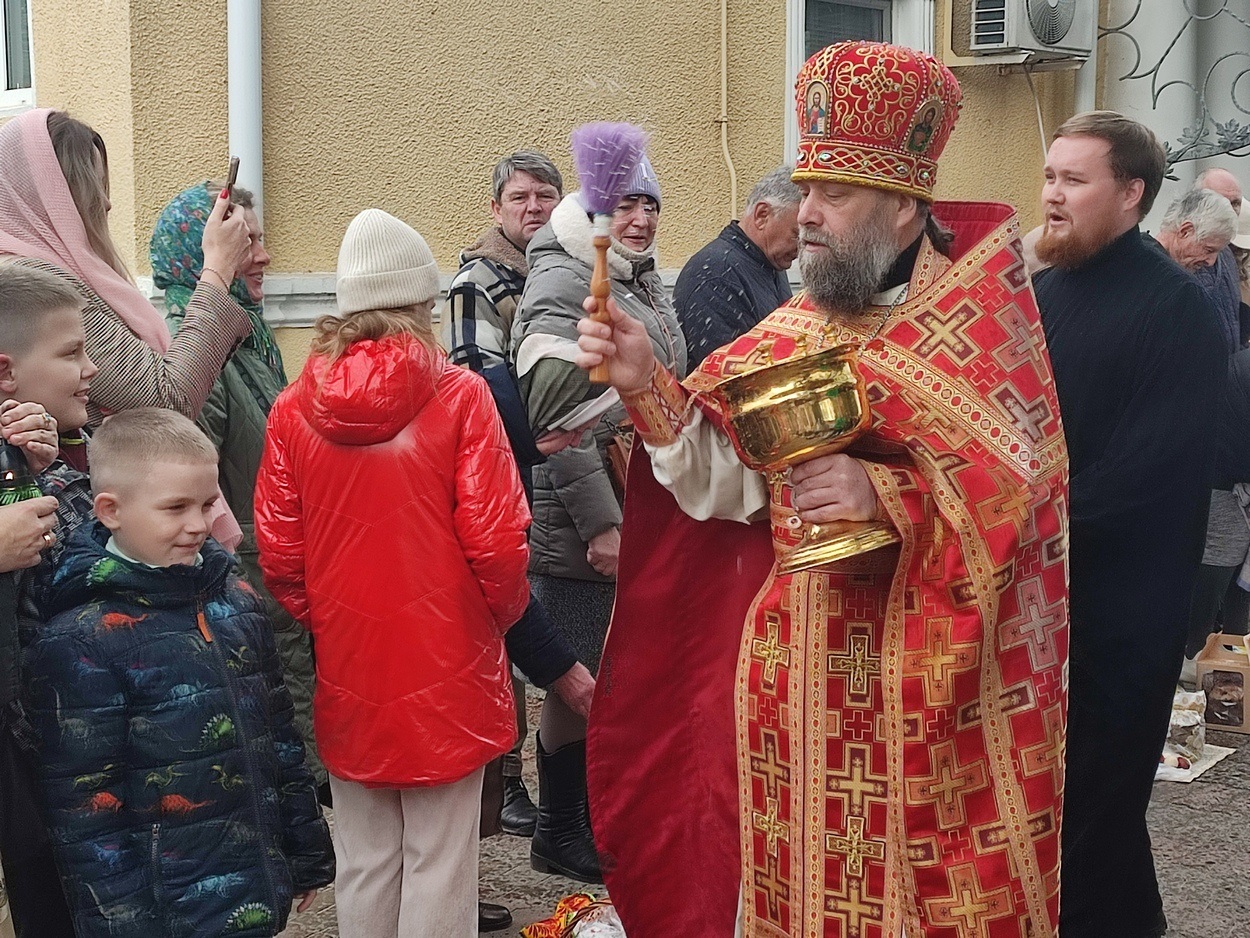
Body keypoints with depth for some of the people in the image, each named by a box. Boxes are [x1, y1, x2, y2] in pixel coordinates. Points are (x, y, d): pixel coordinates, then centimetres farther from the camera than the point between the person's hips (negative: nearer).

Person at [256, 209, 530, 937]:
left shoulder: (295, 407, -3)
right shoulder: (459, 396, -11)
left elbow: (278, 556, -1)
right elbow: (497, 543, -13)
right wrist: (503, 613, 7)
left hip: (347, 671, 3)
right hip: (445, 669, -3)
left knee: (363, 863, 15)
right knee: (439, 867, 7)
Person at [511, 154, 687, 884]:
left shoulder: (648, 287, 15)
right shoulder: (564, 285, -12)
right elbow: (556, 417, -20)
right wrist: (599, 522, -21)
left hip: (642, 519, 8)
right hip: (582, 528, -8)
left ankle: (599, 816, 30)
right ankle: (559, 832, 17)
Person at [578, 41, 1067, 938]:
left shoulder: (983, 325, -7)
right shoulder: (788, 336, 6)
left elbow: (1018, 501, -13)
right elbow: (723, 485, 1)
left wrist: (887, 496, -26)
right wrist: (648, 388, -11)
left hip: (942, 671, -4)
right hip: (802, 665, 4)